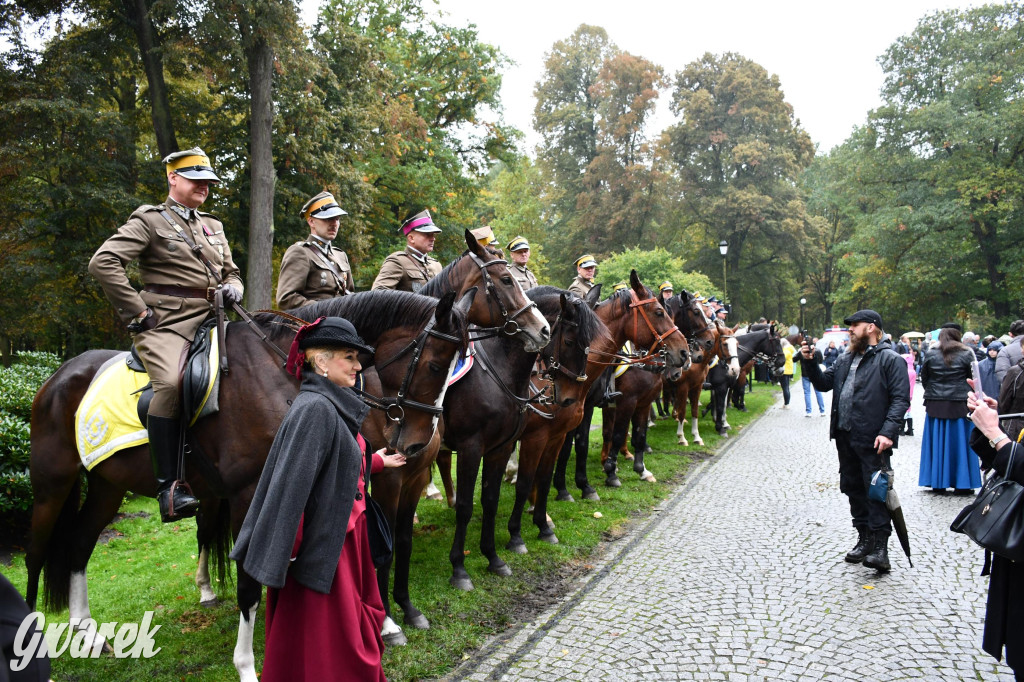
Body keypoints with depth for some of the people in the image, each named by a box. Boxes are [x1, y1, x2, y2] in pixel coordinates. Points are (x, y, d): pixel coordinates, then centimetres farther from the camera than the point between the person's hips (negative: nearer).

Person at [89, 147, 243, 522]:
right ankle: (168, 487, -26)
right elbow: (103, 262, -8)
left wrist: (233, 288, 7)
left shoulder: (213, 226, 23)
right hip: (166, 323, -7)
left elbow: (231, 271, 32)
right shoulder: (149, 220, 3)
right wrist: (137, 312, -11)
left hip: (210, 320, 7)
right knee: (171, 383, -30)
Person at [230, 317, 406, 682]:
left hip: (345, 538, 9)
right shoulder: (315, 409, -23)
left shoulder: (333, 406, 6)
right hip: (323, 548, -9)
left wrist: (378, 461, 33)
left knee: (358, 623, 23)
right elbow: (292, 484, -26)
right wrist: (284, 556, -25)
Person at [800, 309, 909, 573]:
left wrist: (888, 432, -21)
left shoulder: (890, 359, -7)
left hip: (873, 441, -8)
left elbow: (901, 398, -13)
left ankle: (880, 547, 0)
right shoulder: (845, 359, 17)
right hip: (845, 437, 8)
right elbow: (824, 383, 16)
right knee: (853, 488, 14)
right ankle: (865, 538, 27)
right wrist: (809, 362, 1)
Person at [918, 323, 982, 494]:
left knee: (937, 443, 8)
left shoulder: (930, 355, -1)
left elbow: (924, 379, 6)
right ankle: (962, 484, 12)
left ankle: (938, 483, 13)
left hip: (935, 406, 1)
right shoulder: (966, 355, -4)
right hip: (959, 406, -1)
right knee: (959, 443, 6)